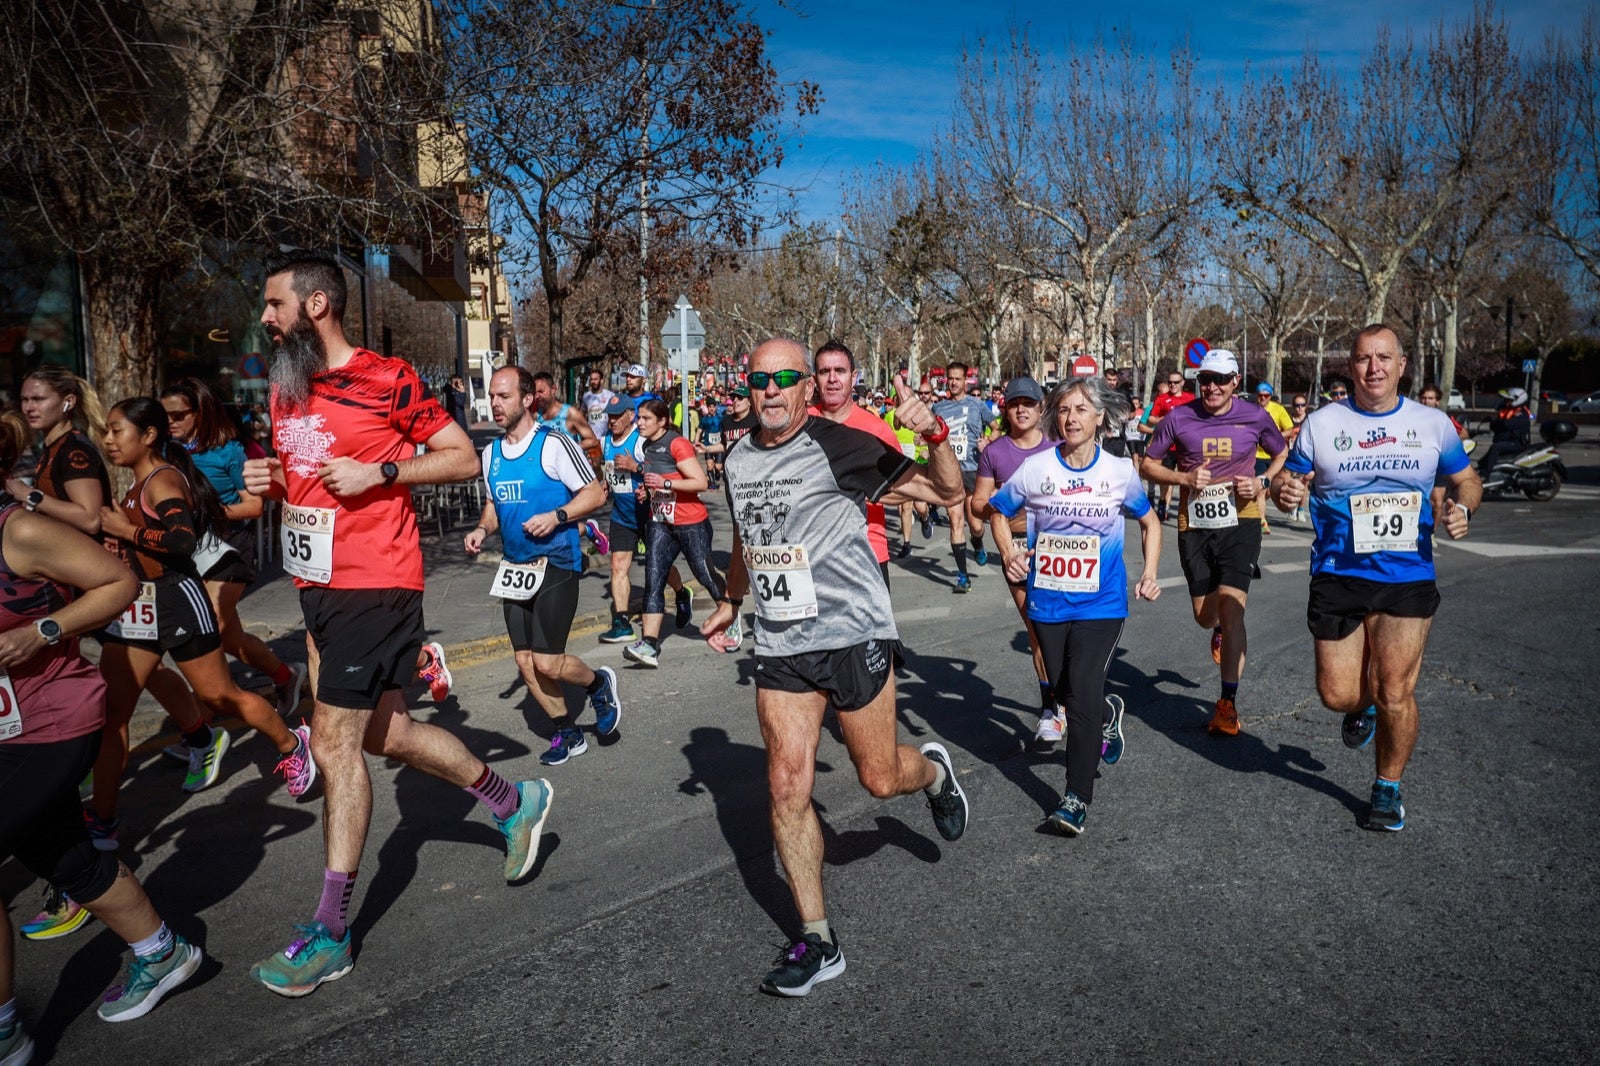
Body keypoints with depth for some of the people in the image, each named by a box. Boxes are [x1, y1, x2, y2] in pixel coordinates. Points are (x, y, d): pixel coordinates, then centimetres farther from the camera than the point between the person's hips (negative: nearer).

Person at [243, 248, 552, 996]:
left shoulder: (387, 379, -11)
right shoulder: (285, 389, 12)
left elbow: (463, 458, -9)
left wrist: (377, 472, -18)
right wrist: (267, 481, 2)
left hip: (374, 585, -9)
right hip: (317, 585, 9)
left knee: (334, 743, -6)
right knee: (384, 732, 15)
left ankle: (330, 933, 9)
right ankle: (513, 802, 34)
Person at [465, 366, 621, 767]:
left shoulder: (554, 444, -11)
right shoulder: (491, 453, 10)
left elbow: (596, 493, -10)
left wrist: (556, 516, -22)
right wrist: (482, 529, 2)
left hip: (556, 564, -7)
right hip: (515, 568, 7)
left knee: (547, 662, -10)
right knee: (526, 662, 8)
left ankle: (599, 683, 22)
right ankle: (567, 734, 25)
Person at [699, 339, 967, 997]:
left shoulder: (840, 446, -10)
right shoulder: (738, 461, 8)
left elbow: (947, 489, -9)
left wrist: (933, 433, -25)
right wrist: (730, 602, 30)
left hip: (854, 633, -4)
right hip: (780, 646, 5)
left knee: (880, 778, 6)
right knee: (787, 787, -1)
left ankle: (935, 771, 44)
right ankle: (817, 942, 14)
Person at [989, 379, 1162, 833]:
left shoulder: (1120, 470, -3)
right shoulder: (1035, 468, -5)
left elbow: (1149, 522, 13)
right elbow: (998, 512, 9)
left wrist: (1149, 573, 1)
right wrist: (1009, 553, -8)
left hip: (1100, 602, -2)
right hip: (1048, 601, 2)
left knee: (1083, 695, -13)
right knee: (1062, 691, 15)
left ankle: (1077, 798, -2)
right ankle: (1109, 713, 50)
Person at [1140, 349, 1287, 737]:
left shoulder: (1255, 417, -2)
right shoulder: (1179, 418, -4)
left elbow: (1283, 454, 14)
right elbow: (1149, 464, 3)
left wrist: (1262, 483, -6)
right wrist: (1184, 478, -15)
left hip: (1240, 521, -2)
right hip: (1194, 526, 2)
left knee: (1231, 607, -14)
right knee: (1205, 615, 12)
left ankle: (1228, 703, -5)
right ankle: (1222, 631, 53)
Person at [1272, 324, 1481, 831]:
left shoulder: (1432, 422, 4)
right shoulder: (1322, 423, 0)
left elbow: (1467, 479, 15)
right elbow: (1286, 479, 5)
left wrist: (1462, 509, -7)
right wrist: (1284, 490, -19)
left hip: (1408, 577, 0)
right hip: (1337, 576, 0)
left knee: (1395, 692, -1)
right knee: (1337, 695, 1)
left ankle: (1388, 789, 23)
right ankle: (1363, 705, 40)